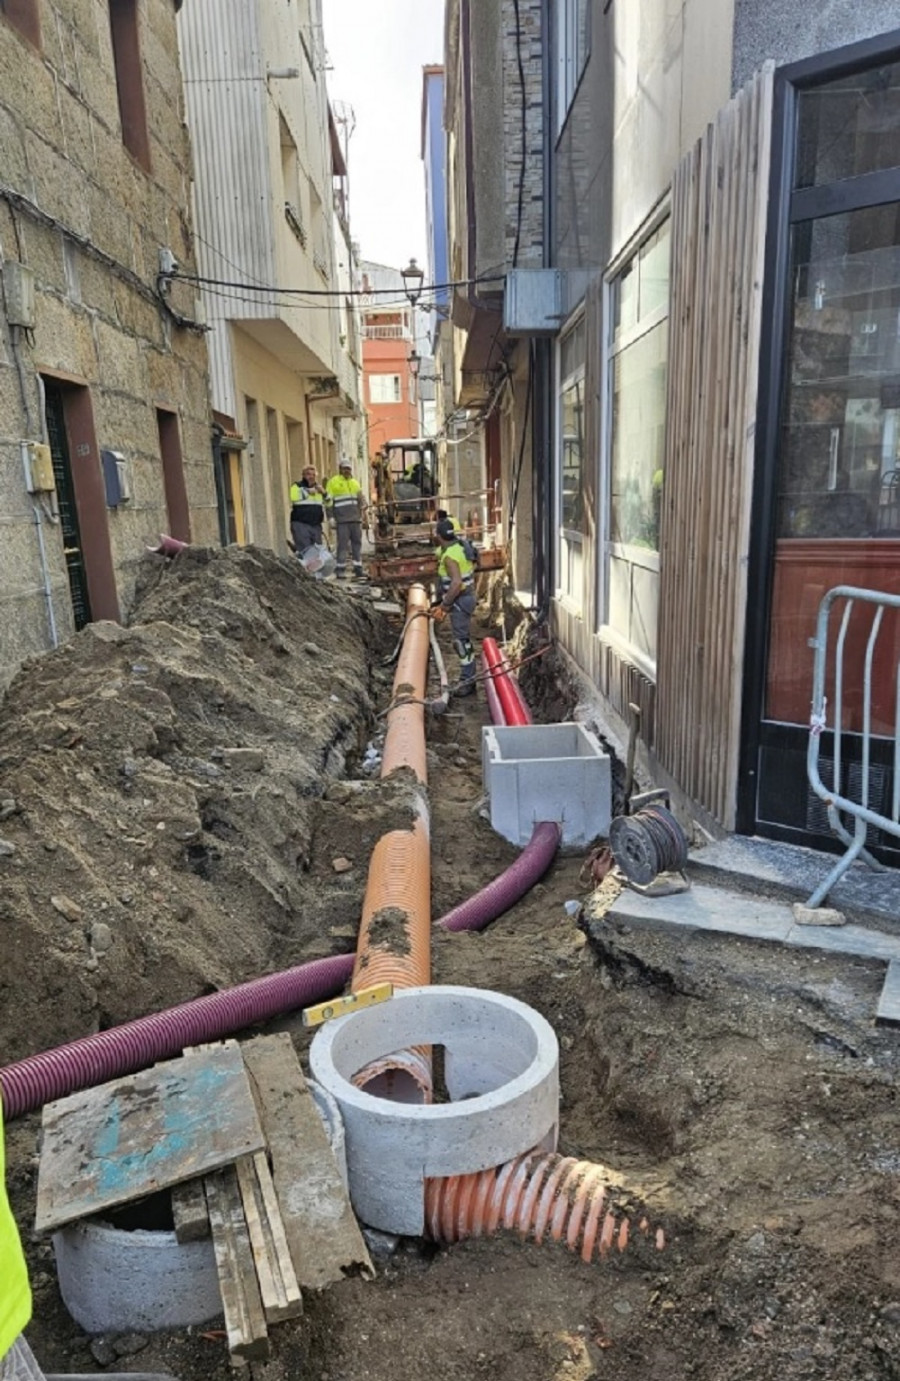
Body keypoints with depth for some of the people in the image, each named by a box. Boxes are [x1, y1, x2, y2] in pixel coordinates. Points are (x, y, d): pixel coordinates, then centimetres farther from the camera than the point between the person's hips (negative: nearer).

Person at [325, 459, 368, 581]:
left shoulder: (355, 483, 20)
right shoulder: (333, 482, 3)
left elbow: (361, 499, 22)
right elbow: (328, 500, 0)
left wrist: (365, 512, 11)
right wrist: (331, 517, -6)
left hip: (355, 518, 5)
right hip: (342, 519, -5)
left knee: (357, 542, 4)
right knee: (343, 543, -8)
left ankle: (358, 568, 8)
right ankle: (340, 569, -5)